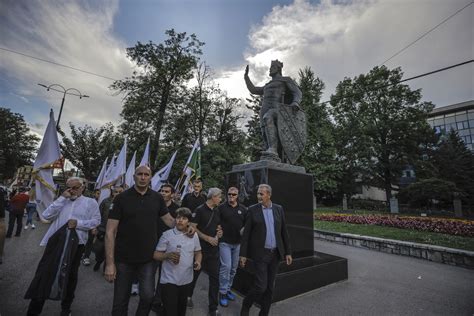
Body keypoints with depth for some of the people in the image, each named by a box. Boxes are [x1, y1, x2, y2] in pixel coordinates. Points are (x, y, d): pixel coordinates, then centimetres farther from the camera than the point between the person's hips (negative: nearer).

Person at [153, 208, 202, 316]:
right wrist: (168, 255, -26)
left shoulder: (194, 235, 0)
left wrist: (198, 261, -9)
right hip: (169, 280, -4)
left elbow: (198, 252, 11)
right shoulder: (167, 234, -11)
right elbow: (156, 255, -8)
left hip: (186, 280, 4)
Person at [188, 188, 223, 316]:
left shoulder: (216, 211, 7)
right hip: (200, 248, -5)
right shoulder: (200, 210, -13)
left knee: (215, 277, 6)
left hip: (214, 249, 5)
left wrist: (219, 233, -2)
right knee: (195, 274, 16)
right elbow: (192, 228, -15)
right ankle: (188, 296, 43)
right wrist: (208, 238, -18)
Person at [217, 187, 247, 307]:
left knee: (234, 268, 14)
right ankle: (222, 293, 13)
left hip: (238, 243, 4)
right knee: (226, 266, -6)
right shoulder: (221, 207, -7)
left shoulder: (243, 209, 3)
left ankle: (228, 289, 32)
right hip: (225, 242, -4)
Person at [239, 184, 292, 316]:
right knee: (261, 286, -3)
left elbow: (284, 232, 6)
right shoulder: (253, 209, -8)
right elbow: (246, 233, -6)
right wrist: (243, 254, -7)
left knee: (270, 287, 12)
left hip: (275, 253, 4)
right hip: (260, 253, -3)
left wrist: (288, 252, 5)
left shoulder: (279, 209, 2)